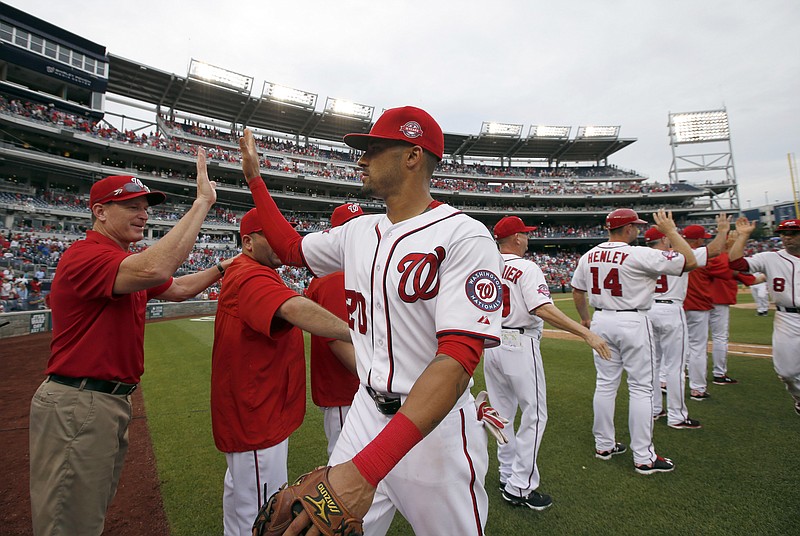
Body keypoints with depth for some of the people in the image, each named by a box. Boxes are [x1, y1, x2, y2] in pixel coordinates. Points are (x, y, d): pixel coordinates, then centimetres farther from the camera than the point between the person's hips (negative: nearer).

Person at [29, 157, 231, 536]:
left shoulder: (126, 261, 12)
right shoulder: (84, 255, -19)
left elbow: (176, 289, 20)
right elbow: (154, 270, -38)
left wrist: (224, 268, 5)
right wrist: (202, 202, -32)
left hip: (112, 401, 10)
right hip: (77, 406, -10)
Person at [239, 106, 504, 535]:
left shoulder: (463, 236, -19)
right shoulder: (358, 231, 5)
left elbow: (458, 359, -28)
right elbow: (292, 248, 21)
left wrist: (367, 466, -34)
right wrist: (254, 178, 20)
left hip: (435, 425, -5)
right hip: (365, 412, 6)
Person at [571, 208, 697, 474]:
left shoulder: (588, 256, 3)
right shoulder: (640, 255, -15)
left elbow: (577, 291, 12)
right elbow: (690, 261, -10)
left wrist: (585, 318, 26)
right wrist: (670, 230, 0)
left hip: (601, 321, 6)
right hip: (633, 323, -6)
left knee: (605, 384, 13)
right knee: (641, 388, 4)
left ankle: (604, 445, 24)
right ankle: (644, 458, 12)